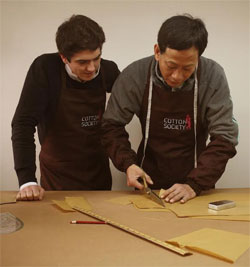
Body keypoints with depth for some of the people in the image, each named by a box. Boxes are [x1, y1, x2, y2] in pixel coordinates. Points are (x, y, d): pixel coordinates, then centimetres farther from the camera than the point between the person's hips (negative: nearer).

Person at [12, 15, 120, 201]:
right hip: (58, 178, -3)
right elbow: (23, 123, -21)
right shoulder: (45, 69, -18)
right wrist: (27, 180, -28)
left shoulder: (108, 70, -8)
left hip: (99, 173, 4)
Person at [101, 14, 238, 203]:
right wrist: (127, 163, -19)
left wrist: (195, 185, -22)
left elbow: (224, 137, -13)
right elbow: (112, 126, -3)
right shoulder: (134, 76, -13)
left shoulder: (213, 76, -15)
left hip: (196, 180, 0)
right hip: (148, 180, 1)